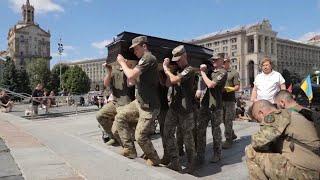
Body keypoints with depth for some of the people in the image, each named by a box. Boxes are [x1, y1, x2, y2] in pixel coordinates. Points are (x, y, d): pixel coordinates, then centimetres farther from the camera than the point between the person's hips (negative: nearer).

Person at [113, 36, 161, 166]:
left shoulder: (148, 58, -17)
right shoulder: (143, 60, 15)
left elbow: (131, 75, -26)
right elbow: (133, 81, 15)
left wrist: (122, 62, -10)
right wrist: (126, 66, 4)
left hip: (149, 106, -10)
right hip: (139, 101, 10)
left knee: (140, 136, -2)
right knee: (120, 116, 7)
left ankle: (153, 159, 23)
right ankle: (129, 149, 14)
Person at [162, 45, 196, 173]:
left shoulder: (189, 69, -8)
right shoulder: (177, 69, 15)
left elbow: (174, 80, -22)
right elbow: (168, 83, 7)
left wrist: (166, 69, -7)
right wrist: (167, 68, 1)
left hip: (185, 108, -7)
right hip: (173, 106, 7)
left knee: (187, 136, 4)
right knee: (168, 133, 2)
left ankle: (191, 164, 20)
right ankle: (175, 163, 11)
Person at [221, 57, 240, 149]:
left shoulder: (234, 73, 0)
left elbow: (237, 87, -4)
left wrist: (229, 89, -19)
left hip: (230, 99, -5)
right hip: (220, 99, 5)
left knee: (228, 120, -5)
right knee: (224, 120, 13)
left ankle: (228, 139, 4)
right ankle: (232, 134, 31)